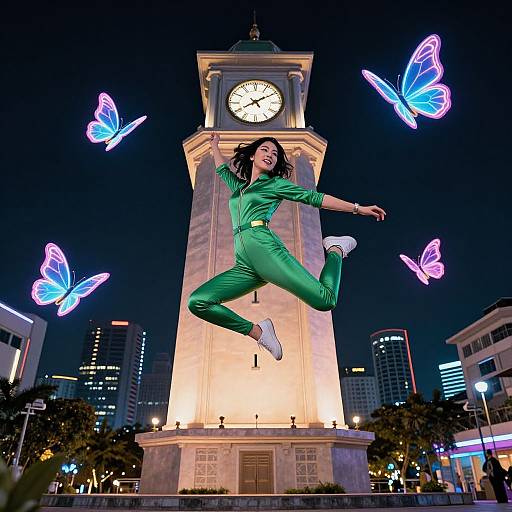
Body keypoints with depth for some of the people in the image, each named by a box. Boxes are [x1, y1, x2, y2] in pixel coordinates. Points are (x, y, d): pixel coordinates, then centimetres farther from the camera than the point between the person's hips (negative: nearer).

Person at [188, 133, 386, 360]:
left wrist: (358, 208, 7)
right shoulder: (239, 186, 31)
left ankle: (336, 249, 13)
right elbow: (223, 170, 52)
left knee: (325, 301, -20)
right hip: (244, 265, 5)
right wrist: (214, 145, 61)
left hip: (264, 248, -4)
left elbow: (314, 197, 11)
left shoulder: (275, 183, 16)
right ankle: (257, 331, -2)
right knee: (197, 302, -13)